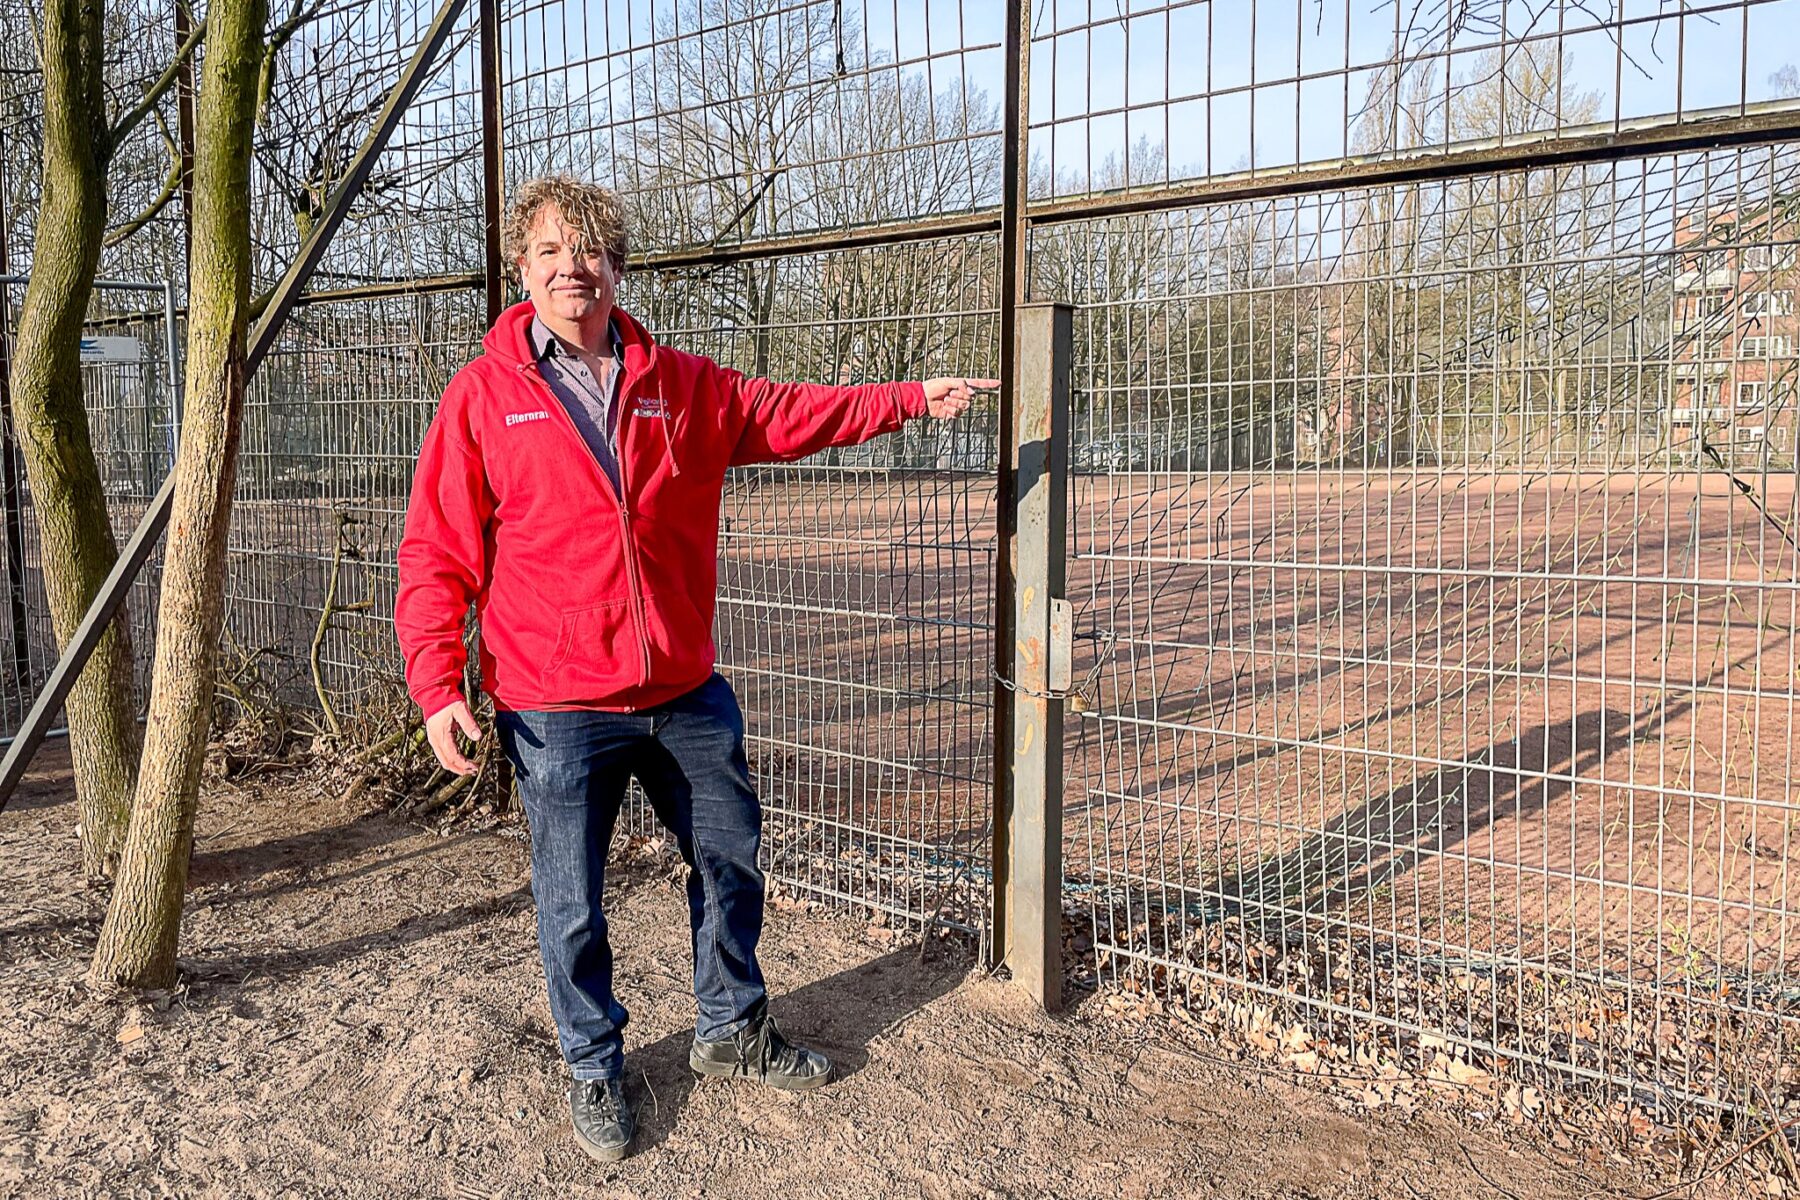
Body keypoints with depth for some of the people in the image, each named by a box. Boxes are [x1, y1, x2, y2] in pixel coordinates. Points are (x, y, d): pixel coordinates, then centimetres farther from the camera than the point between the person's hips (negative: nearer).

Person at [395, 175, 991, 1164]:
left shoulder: (682, 385, 6)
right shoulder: (481, 396, -5)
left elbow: (788, 415, 18)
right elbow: (436, 556, -6)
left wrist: (910, 399, 14)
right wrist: (437, 687, -14)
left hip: (686, 694, 4)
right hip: (556, 711, -4)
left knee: (731, 860, 17)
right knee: (573, 908, 7)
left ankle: (732, 1030, 41)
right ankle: (594, 1069, 33)